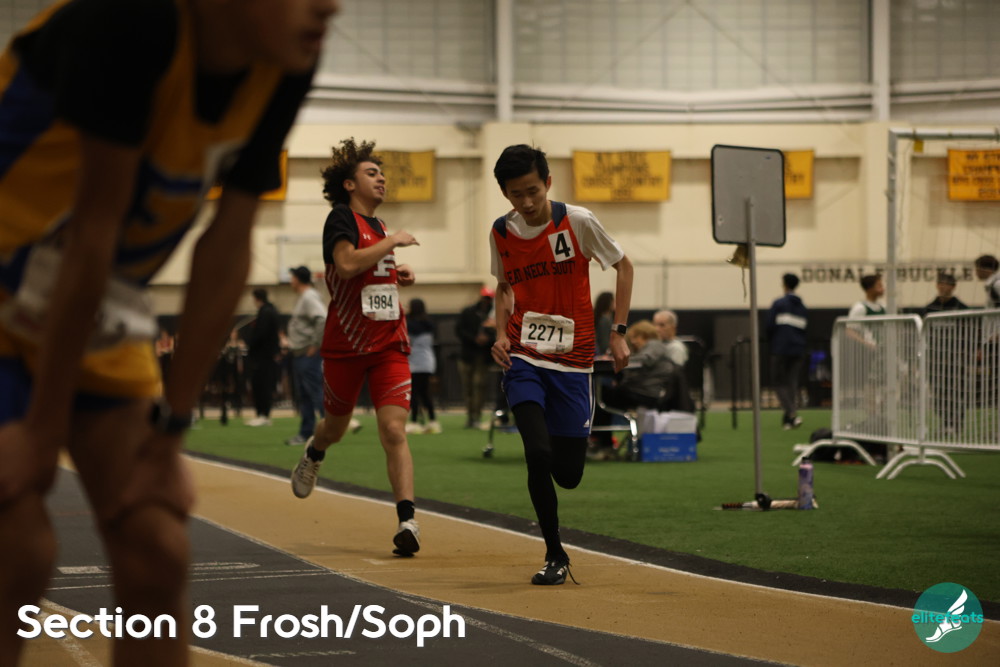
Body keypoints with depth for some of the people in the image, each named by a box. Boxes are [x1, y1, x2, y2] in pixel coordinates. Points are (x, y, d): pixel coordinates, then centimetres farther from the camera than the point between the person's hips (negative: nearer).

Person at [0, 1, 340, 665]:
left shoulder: (284, 67, -11)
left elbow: (227, 248, -7)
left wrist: (169, 430, -5)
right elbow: (94, 226, -27)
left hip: (95, 307, 7)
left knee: (155, 551, -1)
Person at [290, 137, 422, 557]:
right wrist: (393, 242, -20)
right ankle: (313, 454, 52)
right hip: (346, 345, -4)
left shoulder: (377, 227, 15)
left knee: (394, 431, -12)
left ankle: (407, 521, -21)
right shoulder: (342, 218, -8)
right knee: (336, 427, 15)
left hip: (389, 344, 4)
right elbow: (346, 263, -27)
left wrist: (396, 274, 12)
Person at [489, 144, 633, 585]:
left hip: (572, 362, -1)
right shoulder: (501, 233, 0)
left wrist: (618, 332, -1)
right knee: (538, 454, -20)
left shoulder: (577, 222, -8)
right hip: (522, 362, 1)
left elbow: (623, 266, 5)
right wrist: (502, 333, 2)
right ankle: (555, 556, -4)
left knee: (568, 475, 1)